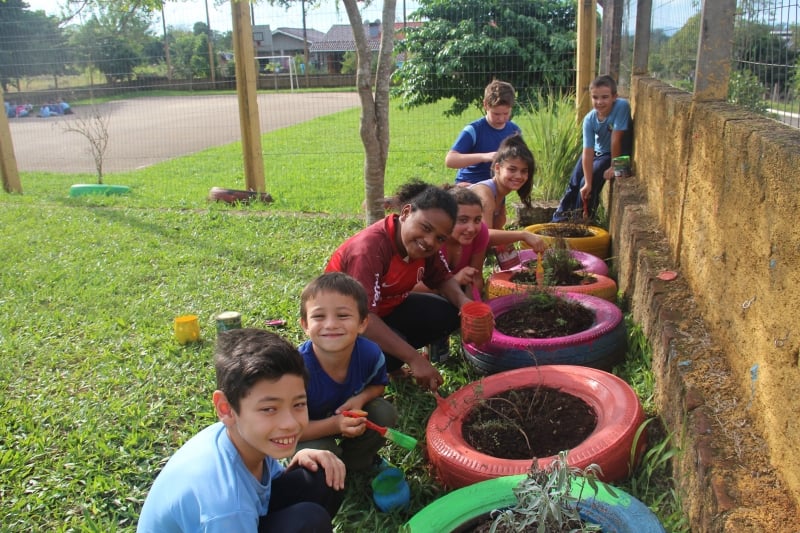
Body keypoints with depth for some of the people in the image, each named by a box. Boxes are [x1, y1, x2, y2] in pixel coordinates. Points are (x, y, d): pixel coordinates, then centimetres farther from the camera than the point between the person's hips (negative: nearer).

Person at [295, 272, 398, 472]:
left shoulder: (370, 353, -25)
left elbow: (378, 385, -1)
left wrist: (360, 399, -24)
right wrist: (334, 425, -39)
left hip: (347, 416, 4)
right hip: (309, 431, -4)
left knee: (385, 414, -17)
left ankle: (353, 463, 10)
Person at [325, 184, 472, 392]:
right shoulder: (370, 247, -35)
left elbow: (443, 279, 4)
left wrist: (464, 302, -21)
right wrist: (414, 359, -43)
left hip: (387, 309, 7)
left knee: (450, 313, -7)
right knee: (389, 356, -34)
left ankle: (393, 356, 2)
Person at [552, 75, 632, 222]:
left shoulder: (621, 106, -31)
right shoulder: (589, 119, -21)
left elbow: (616, 139, -26)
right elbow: (588, 152, -25)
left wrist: (614, 166, -21)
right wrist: (587, 183, -28)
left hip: (617, 154, -4)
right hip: (597, 152, 4)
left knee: (589, 184, -16)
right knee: (574, 182, 4)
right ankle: (559, 219, 20)